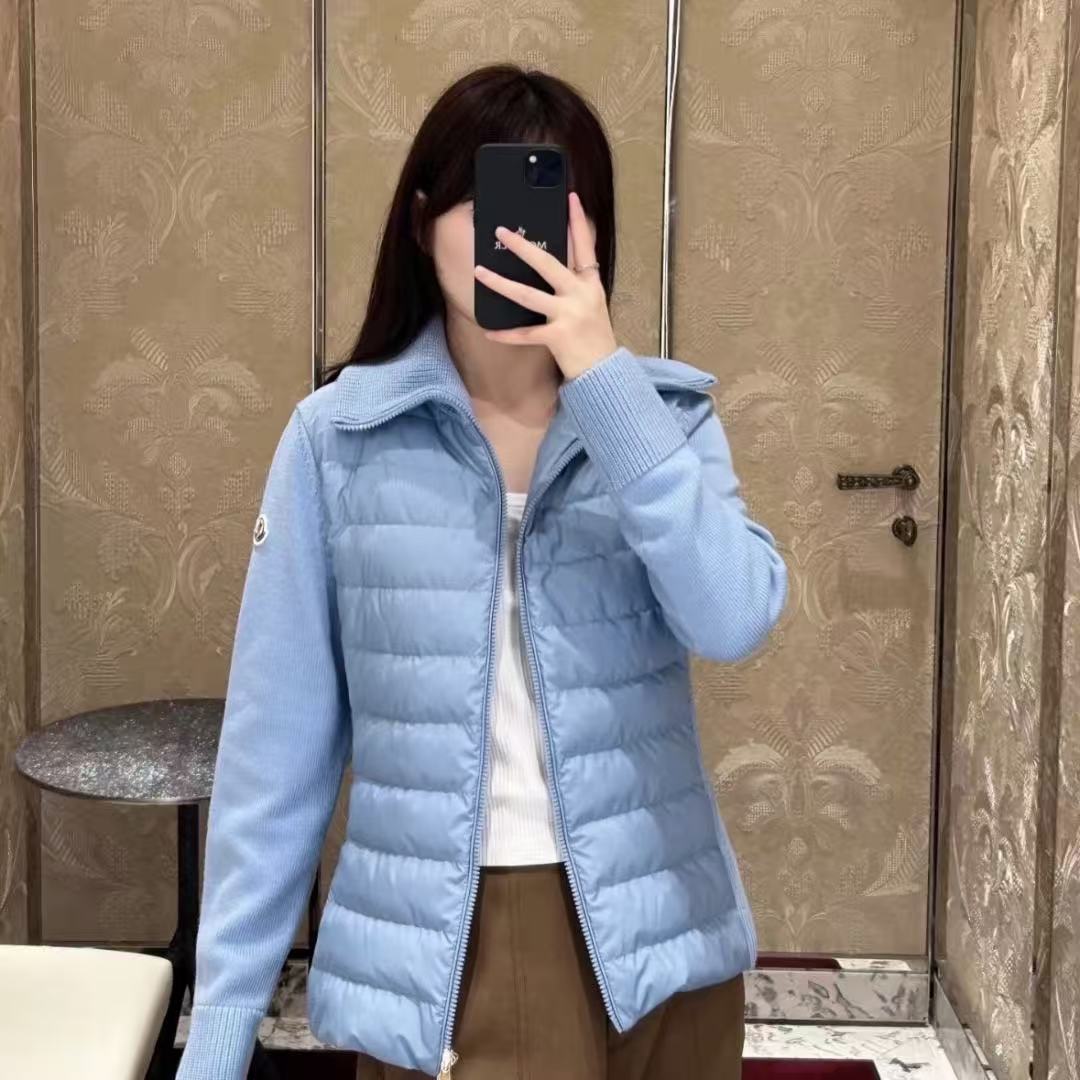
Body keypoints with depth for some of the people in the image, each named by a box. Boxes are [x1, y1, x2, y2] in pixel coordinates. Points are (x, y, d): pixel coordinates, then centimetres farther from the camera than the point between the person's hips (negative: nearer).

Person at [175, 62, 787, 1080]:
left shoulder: (664, 411, -2)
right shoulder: (335, 436, -7)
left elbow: (733, 620, -17)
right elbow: (279, 742, -5)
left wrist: (604, 379, -21)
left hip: (652, 934, 3)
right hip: (443, 947, -2)